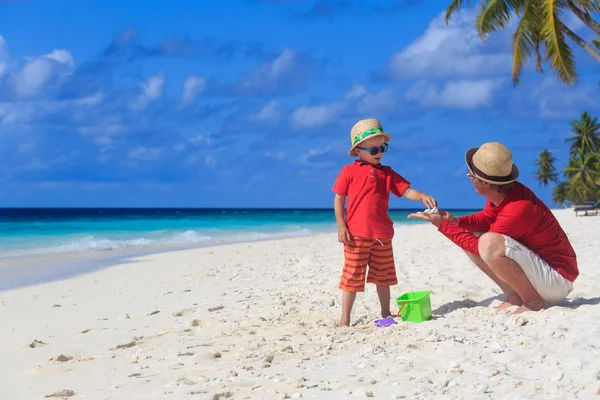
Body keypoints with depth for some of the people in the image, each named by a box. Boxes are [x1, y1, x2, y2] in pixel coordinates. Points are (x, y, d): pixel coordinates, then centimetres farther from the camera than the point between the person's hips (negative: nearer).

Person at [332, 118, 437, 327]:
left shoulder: (388, 173, 11)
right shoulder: (349, 172, 0)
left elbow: (406, 191, 4)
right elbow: (339, 199, 0)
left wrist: (422, 196, -17)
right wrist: (341, 227, -8)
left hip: (382, 233, 4)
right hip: (356, 233, -4)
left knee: (383, 276, 14)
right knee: (352, 276, -2)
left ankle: (386, 314, 27)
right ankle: (344, 319, 4)